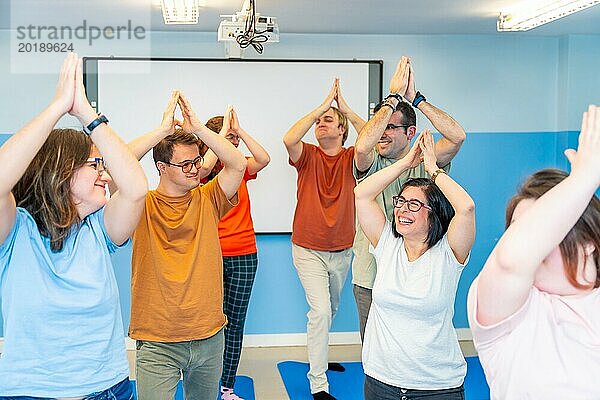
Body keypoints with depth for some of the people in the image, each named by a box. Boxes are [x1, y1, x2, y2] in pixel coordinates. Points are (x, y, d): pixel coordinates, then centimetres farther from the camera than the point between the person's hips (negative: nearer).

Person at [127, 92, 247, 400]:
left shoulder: (206, 201, 4)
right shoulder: (143, 205, -6)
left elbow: (238, 165, -7)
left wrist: (198, 128, -14)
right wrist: (164, 129, -22)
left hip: (209, 337, 4)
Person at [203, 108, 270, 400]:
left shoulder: (241, 167, 8)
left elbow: (264, 159, -9)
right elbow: (205, 165, -26)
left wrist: (240, 130, -11)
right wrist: (224, 131, -16)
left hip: (244, 255, 4)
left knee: (235, 323, 10)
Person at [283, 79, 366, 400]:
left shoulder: (351, 159, -4)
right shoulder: (308, 156, -7)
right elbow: (289, 139, -29)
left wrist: (346, 108, -21)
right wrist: (323, 104, -24)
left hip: (342, 251, 3)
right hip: (308, 250, -3)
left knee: (330, 309, 22)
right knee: (320, 310, -14)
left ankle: (319, 353, 48)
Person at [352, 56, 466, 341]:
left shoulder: (424, 163, 1)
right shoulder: (371, 165, -2)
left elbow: (457, 136, -15)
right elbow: (362, 146, -26)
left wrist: (414, 98, -13)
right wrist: (394, 98, -17)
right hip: (371, 278, 0)